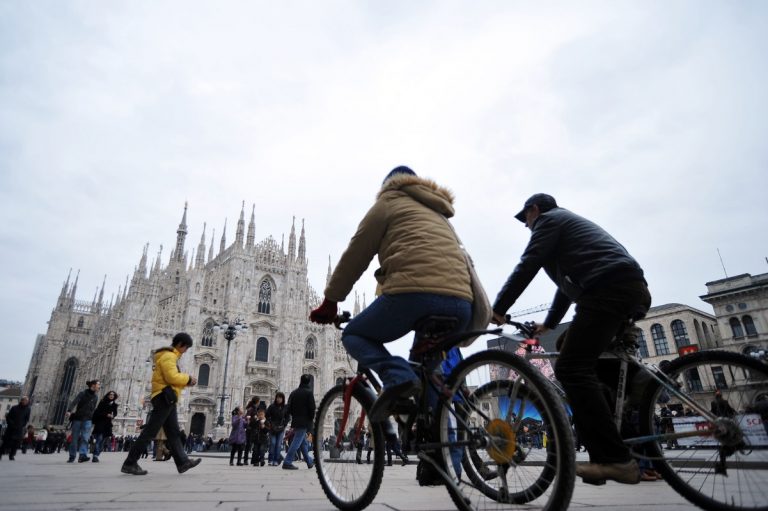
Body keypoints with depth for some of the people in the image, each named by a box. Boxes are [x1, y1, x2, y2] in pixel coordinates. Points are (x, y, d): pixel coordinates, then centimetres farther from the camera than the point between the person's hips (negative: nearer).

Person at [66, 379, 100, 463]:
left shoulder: (95, 397, 10)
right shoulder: (82, 393, -3)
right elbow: (74, 402, -15)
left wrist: (93, 420, 12)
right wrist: (69, 411, -32)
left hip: (88, 420, 2)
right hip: (77, 418, -2)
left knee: (85, 438, -13)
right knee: (75, 438, 3)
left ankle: (82, 455, -23)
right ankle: (72, 457, 15)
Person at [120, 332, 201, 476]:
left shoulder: (170, 356, 21)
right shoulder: (168, 356, -11)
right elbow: (172, 377, -22)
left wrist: (186, 381, 9)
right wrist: (188, 378, -9)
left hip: (167, 400, 11)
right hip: (164, 398, -11)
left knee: (173, 433, 7)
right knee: (150, 432, -7)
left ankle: (182, 462, 9)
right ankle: (129, 463, -1)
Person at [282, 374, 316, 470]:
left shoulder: (294, 393, 9)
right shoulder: (309, 393, -9)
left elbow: (289, 407, 11)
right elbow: (312, 408, -12)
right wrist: (311, 418, 2)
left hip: (295, 421, 7)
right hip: (304, 422, -7)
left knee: (303, 442, 16)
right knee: (297, 442, -6)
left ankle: (309, 462, 26)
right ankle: (287, 462, -11)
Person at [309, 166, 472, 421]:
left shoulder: (390, 201, 18)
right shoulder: (440, 215, 37)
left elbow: (355, 255, 15)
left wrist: (329, 303, 23)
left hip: (414, 292, -6)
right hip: (461, 304, 7)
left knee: (353, 334, 16)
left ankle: (397, 376, -12)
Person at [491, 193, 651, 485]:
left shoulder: (549, 219, 7)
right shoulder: (568, 222, 35)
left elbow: (526, 267, -4)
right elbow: (568, 281, 38)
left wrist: (497, 309, 0)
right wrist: (549, 323, 43)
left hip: (608, 287, -10)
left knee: (571, 369, -15)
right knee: (582, 369, 13)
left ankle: (615, 459, -18)